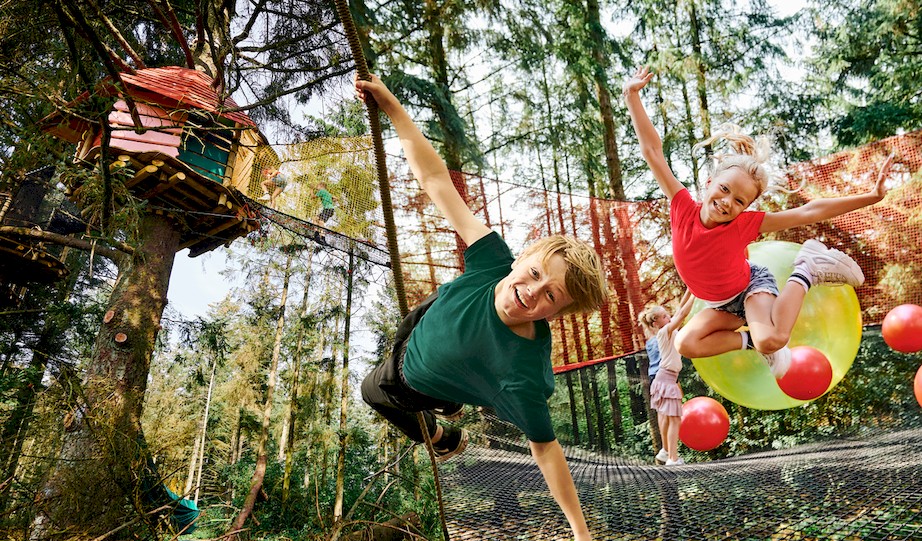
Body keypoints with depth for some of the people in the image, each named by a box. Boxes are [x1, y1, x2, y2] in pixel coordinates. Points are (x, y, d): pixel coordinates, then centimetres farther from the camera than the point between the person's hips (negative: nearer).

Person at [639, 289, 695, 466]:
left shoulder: (668, 331, 8)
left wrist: (689, 290, 3)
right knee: (674, 419, -9)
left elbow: (680, 309, 9)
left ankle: (666, 451, 26)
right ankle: (673, 458, -8)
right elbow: (683, 313, -23)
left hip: (667, 378, 9)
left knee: (666, 416, 16)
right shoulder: (664, 331, -16)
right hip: (666, 379, -9)